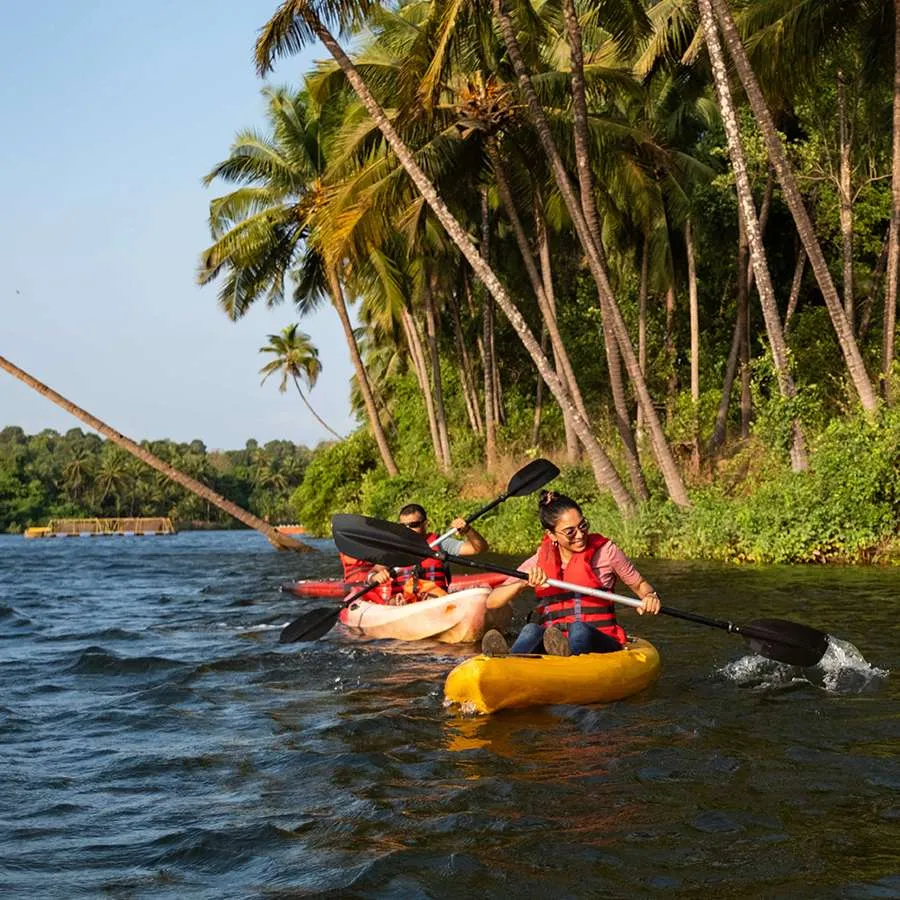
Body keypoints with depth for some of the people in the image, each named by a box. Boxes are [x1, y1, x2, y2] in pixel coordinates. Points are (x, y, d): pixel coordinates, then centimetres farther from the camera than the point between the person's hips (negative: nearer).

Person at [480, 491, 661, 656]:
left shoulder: (604, 551, 8)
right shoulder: (539, 562, 11)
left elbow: (639, 584, 20)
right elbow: (492, 602, 6)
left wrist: (649, 596, -5)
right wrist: (523, 583, -13)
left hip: (600, 642, -1)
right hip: (549, 641, 1)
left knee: (579, 629, -36)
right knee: (532, 630, -33)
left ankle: (568, 657, -72)